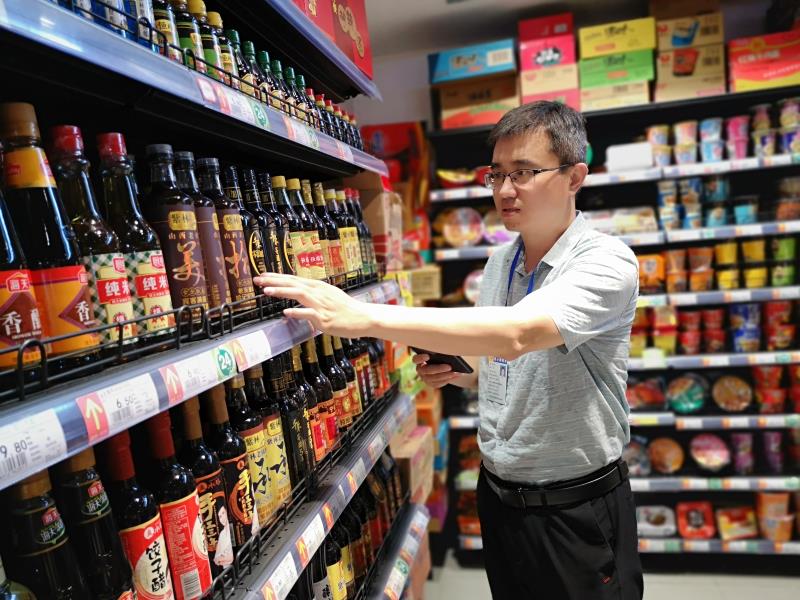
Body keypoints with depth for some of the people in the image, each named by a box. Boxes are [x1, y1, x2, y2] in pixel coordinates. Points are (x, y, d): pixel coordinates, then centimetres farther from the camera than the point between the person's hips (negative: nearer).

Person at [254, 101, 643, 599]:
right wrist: (456, 372, -7)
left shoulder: (608, 262, -19)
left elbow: (514, 335, -38)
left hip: (579, 508, -5)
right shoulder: (497, 264, 2)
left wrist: (363, 315, -41)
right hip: (498, 496, 6)